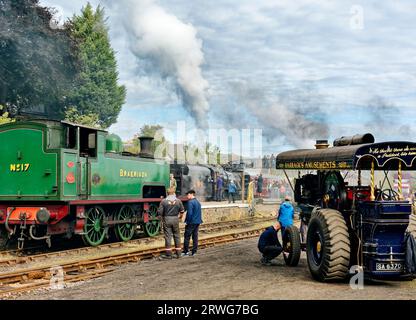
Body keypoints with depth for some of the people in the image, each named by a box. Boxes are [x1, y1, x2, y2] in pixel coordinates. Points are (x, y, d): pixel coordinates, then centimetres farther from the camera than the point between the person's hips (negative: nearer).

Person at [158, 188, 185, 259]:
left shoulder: (164, 201, -8)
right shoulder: (178, 201, -1)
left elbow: (160, 212, -10)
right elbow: (182, 211, 9)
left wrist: (162, 217, 10)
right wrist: (180, 216, 28)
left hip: (167, 219, -2)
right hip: (175, 219, 2)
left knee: (168, 236, 2)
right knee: (177, 236, 12)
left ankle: (168, 254, 3)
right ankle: (178, 253, 17)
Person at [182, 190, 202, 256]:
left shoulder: (190, 202, -15)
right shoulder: (198, 202, 13)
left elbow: (189, 213, -20)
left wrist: (187, 221, -12)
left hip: (191, 222, -8)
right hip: (197, 222, 8)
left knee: (187, 237, 0)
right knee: (195, 237, 10)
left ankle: (186, 251, 2)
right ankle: (194, 252, 13)